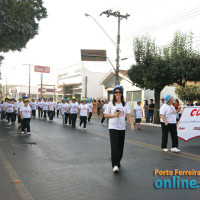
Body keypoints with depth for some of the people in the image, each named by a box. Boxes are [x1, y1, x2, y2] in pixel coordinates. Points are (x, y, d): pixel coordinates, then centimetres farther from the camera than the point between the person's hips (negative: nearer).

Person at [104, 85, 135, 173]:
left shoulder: (125, 104, 8)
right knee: (114, 146, -11)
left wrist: (131, 124, -11)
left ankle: (118, 162, 28)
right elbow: (106, 115, 2)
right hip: (113, 127, -3)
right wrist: (114, 115, -13)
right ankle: (115, 165, -9)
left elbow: (128, 115, 3)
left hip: (122, 128, 3)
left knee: (120, 147, 8)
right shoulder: (111, 103, 2)